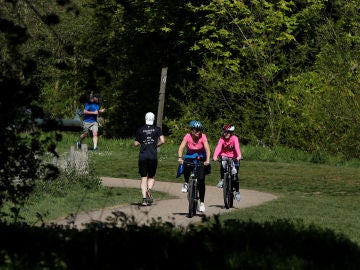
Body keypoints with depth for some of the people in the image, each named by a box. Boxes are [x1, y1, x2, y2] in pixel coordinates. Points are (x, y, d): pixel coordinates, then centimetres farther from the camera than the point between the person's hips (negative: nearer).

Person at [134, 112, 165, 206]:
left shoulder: (140, 130, 6)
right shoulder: (157, 129, 4)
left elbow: (136, 144, 8)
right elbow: (162, 141, -7)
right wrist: (156, 145, 11)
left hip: (143, 155, 0)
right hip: (153, 155, 0)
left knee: (144, 177, 4)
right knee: (151, 176, 14)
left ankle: (144, 198, -7)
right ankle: (149, 189, -16)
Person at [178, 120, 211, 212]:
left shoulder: (203, 137, -21)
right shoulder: (188, 136, -19)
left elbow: (207, 149, -30)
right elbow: (181, 147, -28)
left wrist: (207, 160, -46)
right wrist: (180, 158, -46)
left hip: (201, 158, 0)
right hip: (190, 156, 0)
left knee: (201, 180, -8)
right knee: (186, 166, -36)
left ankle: (202, 203, 1)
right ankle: (186, 183, -9)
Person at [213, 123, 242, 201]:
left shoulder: (234, 138, -17)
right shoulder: (222, 139, -13)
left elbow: (237, 147, -32)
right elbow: (218, 147, -27)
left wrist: (239, 155, -50)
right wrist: (215, 156, -44)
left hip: (234, 158, -1)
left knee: (235, 175, -7)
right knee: (222, 166, -32)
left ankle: (237, 191, 9)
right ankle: (222, 179, -8)